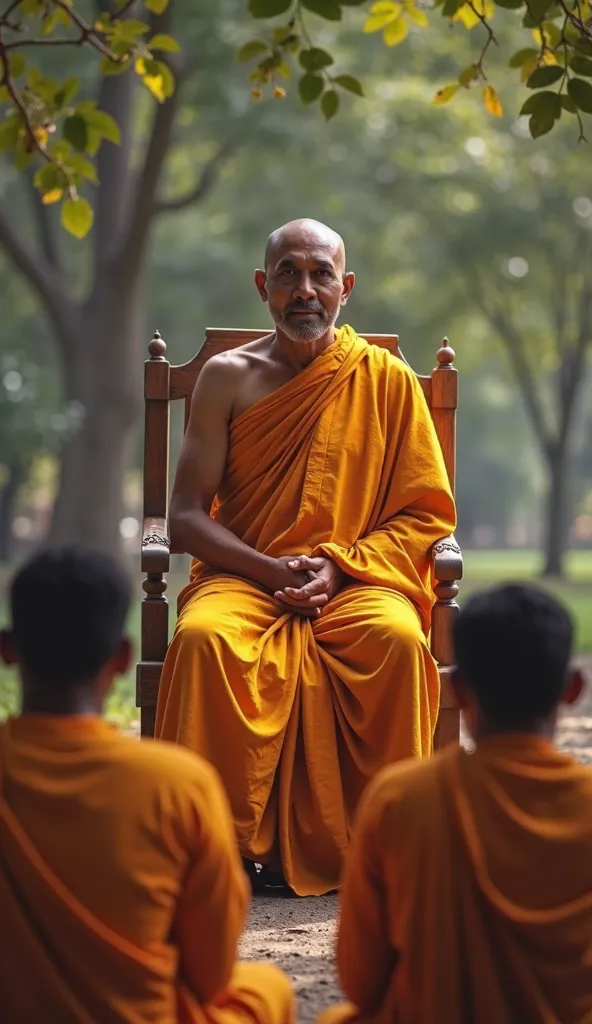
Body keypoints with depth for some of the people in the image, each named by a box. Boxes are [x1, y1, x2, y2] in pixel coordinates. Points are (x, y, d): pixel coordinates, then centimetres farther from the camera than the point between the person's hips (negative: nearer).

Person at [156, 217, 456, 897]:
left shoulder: (387, 380, 6)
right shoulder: (228, 377, 7)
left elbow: (427, 515, 4)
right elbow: (186, 518, 2)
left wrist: (339, 565, -11)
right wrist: (272, 571, -14)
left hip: (359, 580, 0)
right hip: (243, 578, 1)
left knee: (397, 639, -34)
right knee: (202, 638, -33)